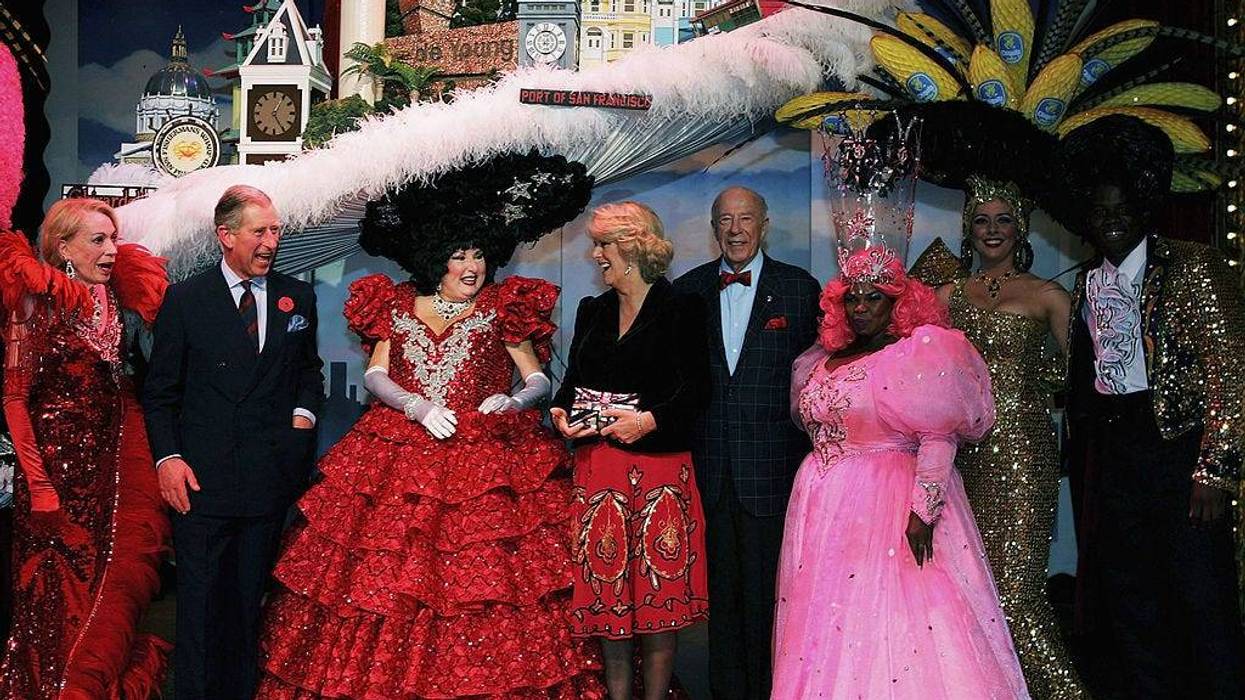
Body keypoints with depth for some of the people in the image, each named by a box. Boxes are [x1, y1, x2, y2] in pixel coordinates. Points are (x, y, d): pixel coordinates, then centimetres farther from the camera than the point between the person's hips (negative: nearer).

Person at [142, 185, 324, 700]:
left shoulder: (297, 297, 8)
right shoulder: (184, 299, 0)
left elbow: (309, 368, 23)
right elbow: (159, 391, 2)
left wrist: (303, 412, 5)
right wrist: (167, 457, -8)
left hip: (269, 478, 3)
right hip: (201, 478, -2)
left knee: (248, 603, 11)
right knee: (199, 604, 1)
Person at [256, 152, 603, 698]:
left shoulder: (502, 310, 7)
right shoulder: (397, 308, 12)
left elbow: (540, 381, 3)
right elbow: (375, 377, 4)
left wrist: (513, 401, -19)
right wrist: (418, 407, -14)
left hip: (482, 460, -2)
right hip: (398, 461, 2)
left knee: (483, 581, -9)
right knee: (383, 581, -1)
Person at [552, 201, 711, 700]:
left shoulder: (681, 309, -3)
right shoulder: (592, 311, 15)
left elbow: (695, 390, -8)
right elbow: (572, 381, 16)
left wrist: (649, 420, -22)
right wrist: (562, 413, -4)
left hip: (659, 466, -5)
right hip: (598, 467, 5)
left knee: (659, 590, 0)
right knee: (607, 586, 6)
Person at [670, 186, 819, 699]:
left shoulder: (800, 289, 2)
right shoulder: (688, 290, 8)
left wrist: (811, 459, -4)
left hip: (770, 468, -2)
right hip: (708, 468, 2)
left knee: (765, 593, 3)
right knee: (719, 591, 10)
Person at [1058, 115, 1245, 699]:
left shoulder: (1193, 268, -4)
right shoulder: (1086, 285, 14)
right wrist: (1084, 467, 8)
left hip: (1177, 448, -5)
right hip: (1111, 458, 6)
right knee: (1130, 608, 11)